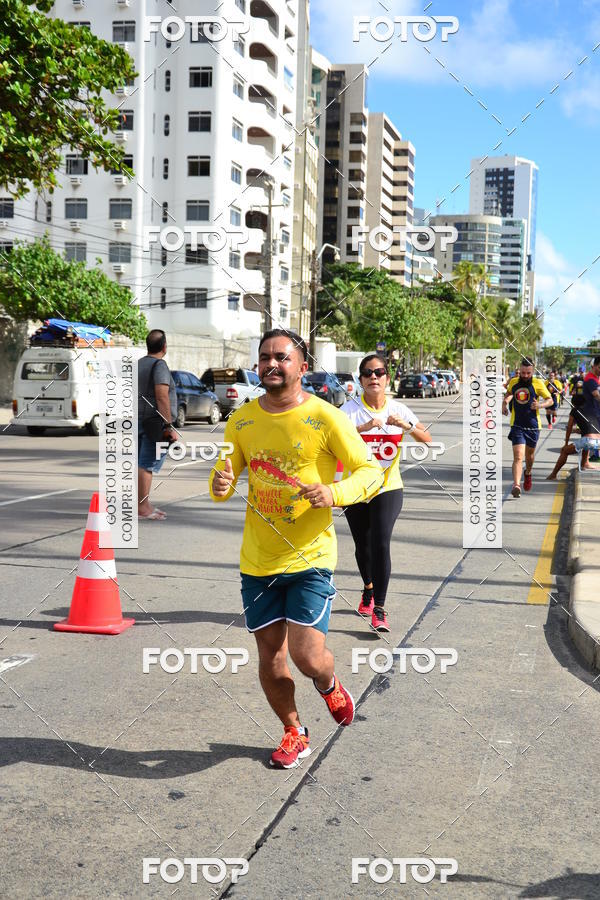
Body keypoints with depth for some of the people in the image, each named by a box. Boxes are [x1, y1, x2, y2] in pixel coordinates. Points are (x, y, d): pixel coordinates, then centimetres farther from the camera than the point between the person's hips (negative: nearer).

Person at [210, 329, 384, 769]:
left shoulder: (326, 417, -8)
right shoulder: (241, 421, 4)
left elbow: (371, 471, -6)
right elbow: (225, 477, 12)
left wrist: (334, 493, -25)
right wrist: (221, 483, -13)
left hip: (310, 556, -4)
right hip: (257, 560, 4)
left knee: (307, 655, -11)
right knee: (270, 660, 9)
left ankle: (330, 685, 27)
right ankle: (294, 733, 35)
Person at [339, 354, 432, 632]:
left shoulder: (398, 409, 0)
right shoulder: (351, 408, -6)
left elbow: (427, 439, -3)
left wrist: (406, 425, -21)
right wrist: (365, 427, -36)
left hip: (387, 489, 0)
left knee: (381, 545, -13)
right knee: (363, 545, 13)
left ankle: (379, 610, -6)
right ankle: (368, 589, 42)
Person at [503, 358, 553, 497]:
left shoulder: (538, 383, -4)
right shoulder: (513, 382, 3)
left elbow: (550, 400, 1)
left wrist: (540, 405, -19)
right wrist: (505, 402, 7)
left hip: (533, 425, 1)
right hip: (517, 425, -1)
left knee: (529, 454, 19)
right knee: (518, 457, -15)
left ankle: (528, 473, 50)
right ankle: (516, 485, -25)